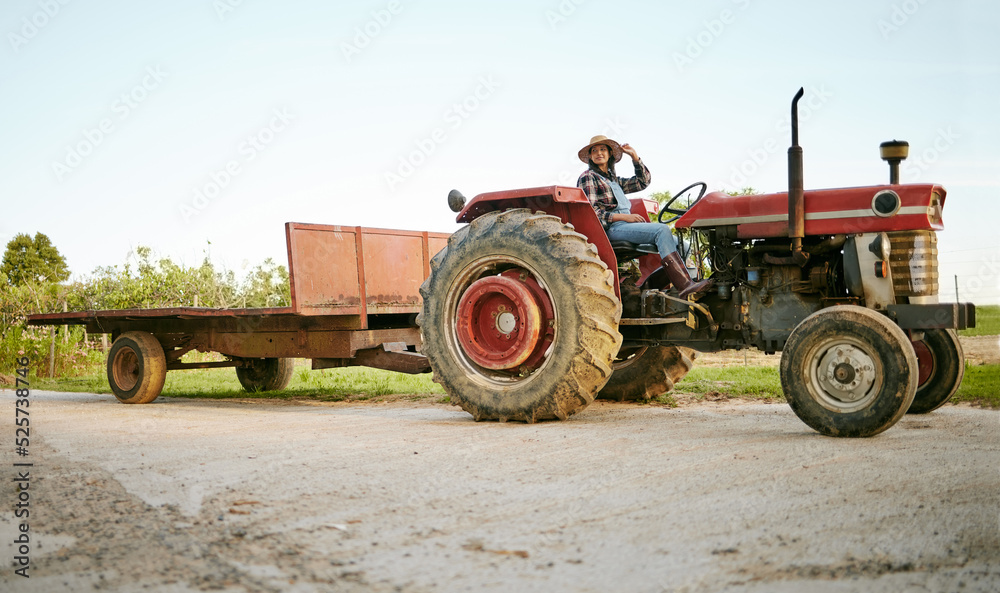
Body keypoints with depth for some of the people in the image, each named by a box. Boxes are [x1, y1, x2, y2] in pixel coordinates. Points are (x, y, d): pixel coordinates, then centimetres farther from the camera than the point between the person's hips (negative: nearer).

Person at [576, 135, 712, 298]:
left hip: (625, 224, 9)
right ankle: (685, 286, -35)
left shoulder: (613, 179, 27)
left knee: (680, 244, -6)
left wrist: (634, 156, 18)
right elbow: (591, 212, -9)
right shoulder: (587, 178, 2)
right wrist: (624, 217, -15)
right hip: (611, 229, -8)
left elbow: (642, 182, 29)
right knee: (662, 230, -27)